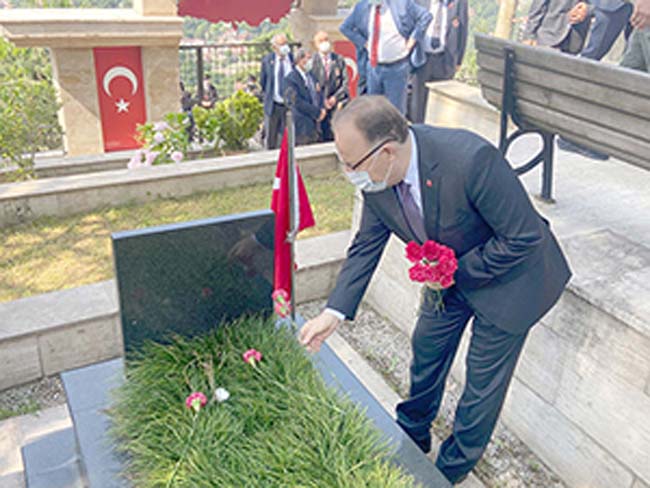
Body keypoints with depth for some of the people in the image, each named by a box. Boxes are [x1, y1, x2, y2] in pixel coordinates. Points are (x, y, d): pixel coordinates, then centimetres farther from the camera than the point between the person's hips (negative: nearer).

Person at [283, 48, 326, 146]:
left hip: (315, 122, 7)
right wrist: (317, 112, -16)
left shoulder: (310, 75, 13)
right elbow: (297, 102, -17)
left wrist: (322, 109, -2)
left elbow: (317, 94, 19)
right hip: (302, 125, -7)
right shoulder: (291, 79, -11)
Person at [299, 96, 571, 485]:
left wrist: (456, 272, -23)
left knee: (484, 376, 9)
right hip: (450, 274, 6)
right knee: (427, 350, 19)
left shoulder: (471, 160, -40)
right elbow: (367, 244, -5)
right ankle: (412, 436, 46)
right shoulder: (376, 178, -19)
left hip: (509, 272, -6)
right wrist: (334, 312, -10)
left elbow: (524, 237, -29)